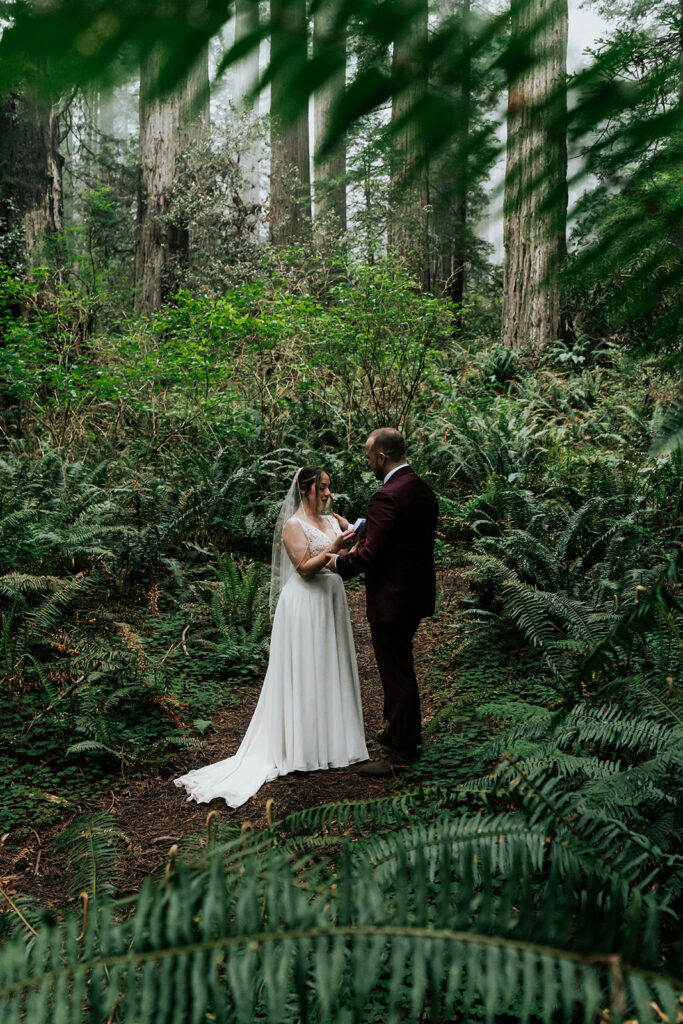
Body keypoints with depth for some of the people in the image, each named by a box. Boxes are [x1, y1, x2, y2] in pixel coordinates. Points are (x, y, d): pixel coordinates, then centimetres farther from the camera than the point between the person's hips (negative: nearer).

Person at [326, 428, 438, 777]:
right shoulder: (423, 490, 7)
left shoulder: (387, 497, -23)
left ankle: (403, 750, 15)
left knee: (396, 672, 3)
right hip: (417, 592, 10)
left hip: (392, 599, -10)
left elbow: (370, 553, -25)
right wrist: (365, 537, 10)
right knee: (399, 664, 24)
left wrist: (339, 562, -7)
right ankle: (401, 729, 40)